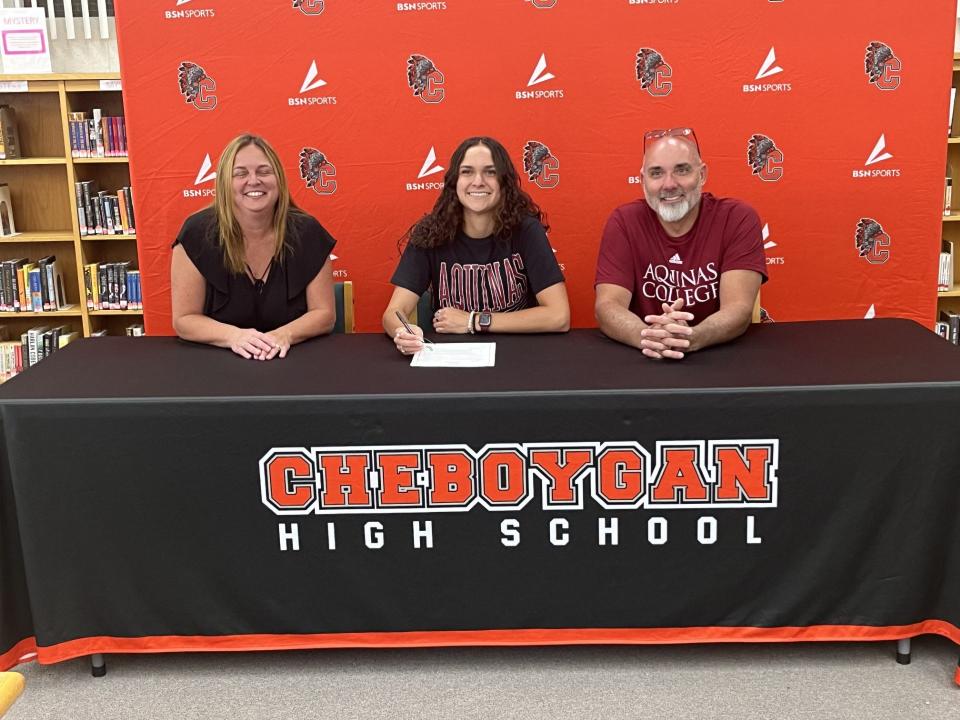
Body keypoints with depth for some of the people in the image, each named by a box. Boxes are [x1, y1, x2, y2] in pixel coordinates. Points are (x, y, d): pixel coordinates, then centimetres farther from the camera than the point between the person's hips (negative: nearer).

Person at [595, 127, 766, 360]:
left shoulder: (738, 219, -6)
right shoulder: (624, 222, -3)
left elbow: (739, 308, -16)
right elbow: (607, 305, -12)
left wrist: (691, 338, -36)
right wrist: (649, 336, -33)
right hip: (645, 361, 0)